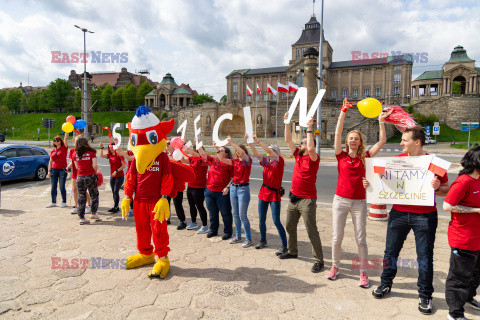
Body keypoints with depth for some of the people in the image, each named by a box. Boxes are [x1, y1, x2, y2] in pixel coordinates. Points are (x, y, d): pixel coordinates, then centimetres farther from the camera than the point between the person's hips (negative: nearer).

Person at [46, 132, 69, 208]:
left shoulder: (64, 148, 0)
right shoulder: (53, 151, 12)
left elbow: (66, 138, -11)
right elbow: (50, 161, 14)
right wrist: (49, 171, 7)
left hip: (62, 170, -4)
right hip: (54, 170, 4)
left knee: (62, 187, -1)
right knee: (53, 187, 7)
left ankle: (64, 202, 9)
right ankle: (53, 202, 16)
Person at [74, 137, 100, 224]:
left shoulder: (75, 154, 4)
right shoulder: (91, 152, -4)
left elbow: (77, 167, 9)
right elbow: (94, 165, -11)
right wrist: (95, 172, 7)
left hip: (80, 177, 3)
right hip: (90, 176, -3)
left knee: (81, 197, 9)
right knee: (94, 195, 15)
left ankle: (82, 218, 11)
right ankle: (93, 213, 15)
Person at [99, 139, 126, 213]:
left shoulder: (119, 155, -10)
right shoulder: (109, 155, 9)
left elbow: (124, 165, -13)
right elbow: (102, 155, -4)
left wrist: (116, 171, -17)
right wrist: (101, 148, -13)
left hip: (119, 176, -7)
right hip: (112, 176, 7)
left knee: (116, 191, -8)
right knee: (113, 192, 8)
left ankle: (115, 207, -1)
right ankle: (116, 207, 16)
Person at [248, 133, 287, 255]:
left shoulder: (279, 161, -9)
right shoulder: (266, 161, 8)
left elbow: (269, 151, -23)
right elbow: (255, 153, 0)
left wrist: (257, 140, -25)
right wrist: (249, 141, -12)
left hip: (274, 195, -6)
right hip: (263, 193, 6)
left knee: (276, 221, -6)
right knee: (261, 220, 13)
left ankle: (284, 246, 7)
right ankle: (263, 241, 32)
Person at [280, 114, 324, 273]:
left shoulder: (313, 158, -11)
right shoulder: (298, 155, 9)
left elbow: (311, 148, -33)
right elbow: (288, 140, 8)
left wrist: (309, 129, -25)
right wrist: (287, 123, 4)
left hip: (307, 200, -8)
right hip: (294, 198, 8)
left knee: (311, 231, -4)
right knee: (290, 226, 18)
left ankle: (319, 260, 7)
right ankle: (292, 251, 36)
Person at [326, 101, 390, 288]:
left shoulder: (364, 157, 4)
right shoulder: (341, 155, 1)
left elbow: (382, 141, 2)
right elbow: (337, 133, -6)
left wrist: (381, 122, -1)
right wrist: (343, 112, -9)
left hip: (359, 202, 0)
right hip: (340, 200, 0)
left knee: (361, 239, 4)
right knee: (337, 237, 6)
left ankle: (363, 273, 19)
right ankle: (335, 267, 26)